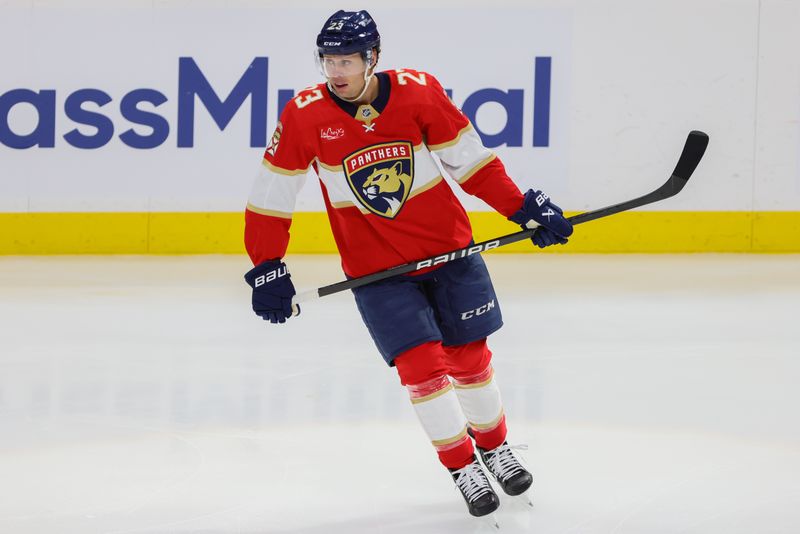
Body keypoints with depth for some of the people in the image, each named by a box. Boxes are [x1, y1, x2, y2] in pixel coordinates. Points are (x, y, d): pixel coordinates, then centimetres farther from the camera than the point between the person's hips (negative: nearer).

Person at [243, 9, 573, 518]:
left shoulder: (419, 91, -12)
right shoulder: (304, 116, -13)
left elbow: (469, 157, -1)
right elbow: (272, 194, -4)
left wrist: (524, 207, -4)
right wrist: (267, 270, -4)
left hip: (448, 247, 1)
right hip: (375, 266, -1)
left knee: (469, 357, 9)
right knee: (422, 364, -9)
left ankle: (496, 447, 33)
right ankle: (463, 468, 8)